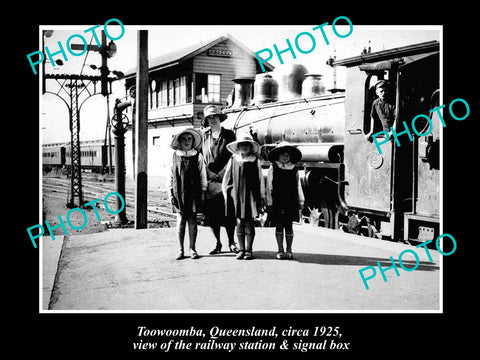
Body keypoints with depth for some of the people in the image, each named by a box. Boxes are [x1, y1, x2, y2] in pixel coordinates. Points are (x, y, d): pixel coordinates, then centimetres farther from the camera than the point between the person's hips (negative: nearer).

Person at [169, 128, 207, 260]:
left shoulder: (198, 156, 3)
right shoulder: (175, 156, 5)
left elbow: (202, 175, 6)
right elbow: (171, 175, 7)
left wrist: (203, 191, 2)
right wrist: (170, 192, 3)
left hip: (193, 193, 0)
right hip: (179, 193, 0)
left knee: (192, 221, 4)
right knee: (180, 221, 2)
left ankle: (192, 249, 14)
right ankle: (180, 249, 11)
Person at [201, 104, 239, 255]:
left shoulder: (229, 134, 6)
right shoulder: (204, 136, 10)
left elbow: (232, 156, 1)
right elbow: (201, 159, 6)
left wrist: (221, 174, -7)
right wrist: (211, 175, -7)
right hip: (209, 180, 2)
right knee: (212, 213, 2)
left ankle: (231, 242, 8)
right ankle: (218, 244, 13)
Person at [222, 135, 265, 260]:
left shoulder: (255, 161, 4)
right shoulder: (233, 160, 5)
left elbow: (260, 180, 6)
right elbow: (226, 179, 9)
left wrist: (262, 197, 5)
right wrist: (227, 194, 5)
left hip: (251, 196, 0)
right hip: (236, 195, 1)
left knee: (249, 223, 2)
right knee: (239, 223, 4)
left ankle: (249, 250, 10)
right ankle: (241, 249, 12)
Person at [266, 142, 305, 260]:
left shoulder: (294, 169, 7)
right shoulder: (273, 169, 1)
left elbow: (298, 186, 10)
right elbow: (269, 187, 2)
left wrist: (301, 201, 9)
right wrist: (269, 202, -1)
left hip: (291, 202, 1)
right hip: (277, 202, -1)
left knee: (289, 226, 4)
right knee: (279, 225, 4)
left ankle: (289, 250, 15)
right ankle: (280, 250, 13)